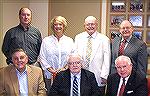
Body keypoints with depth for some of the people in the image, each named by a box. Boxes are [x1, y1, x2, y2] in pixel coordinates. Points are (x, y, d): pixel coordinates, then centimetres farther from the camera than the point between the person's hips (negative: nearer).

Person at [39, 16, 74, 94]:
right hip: (50, 76, 0)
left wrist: (65, 68, -10)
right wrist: (51, 70, -9)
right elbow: (42, 58, 2)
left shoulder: (70, 41, 10)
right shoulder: (46, 40, 7)